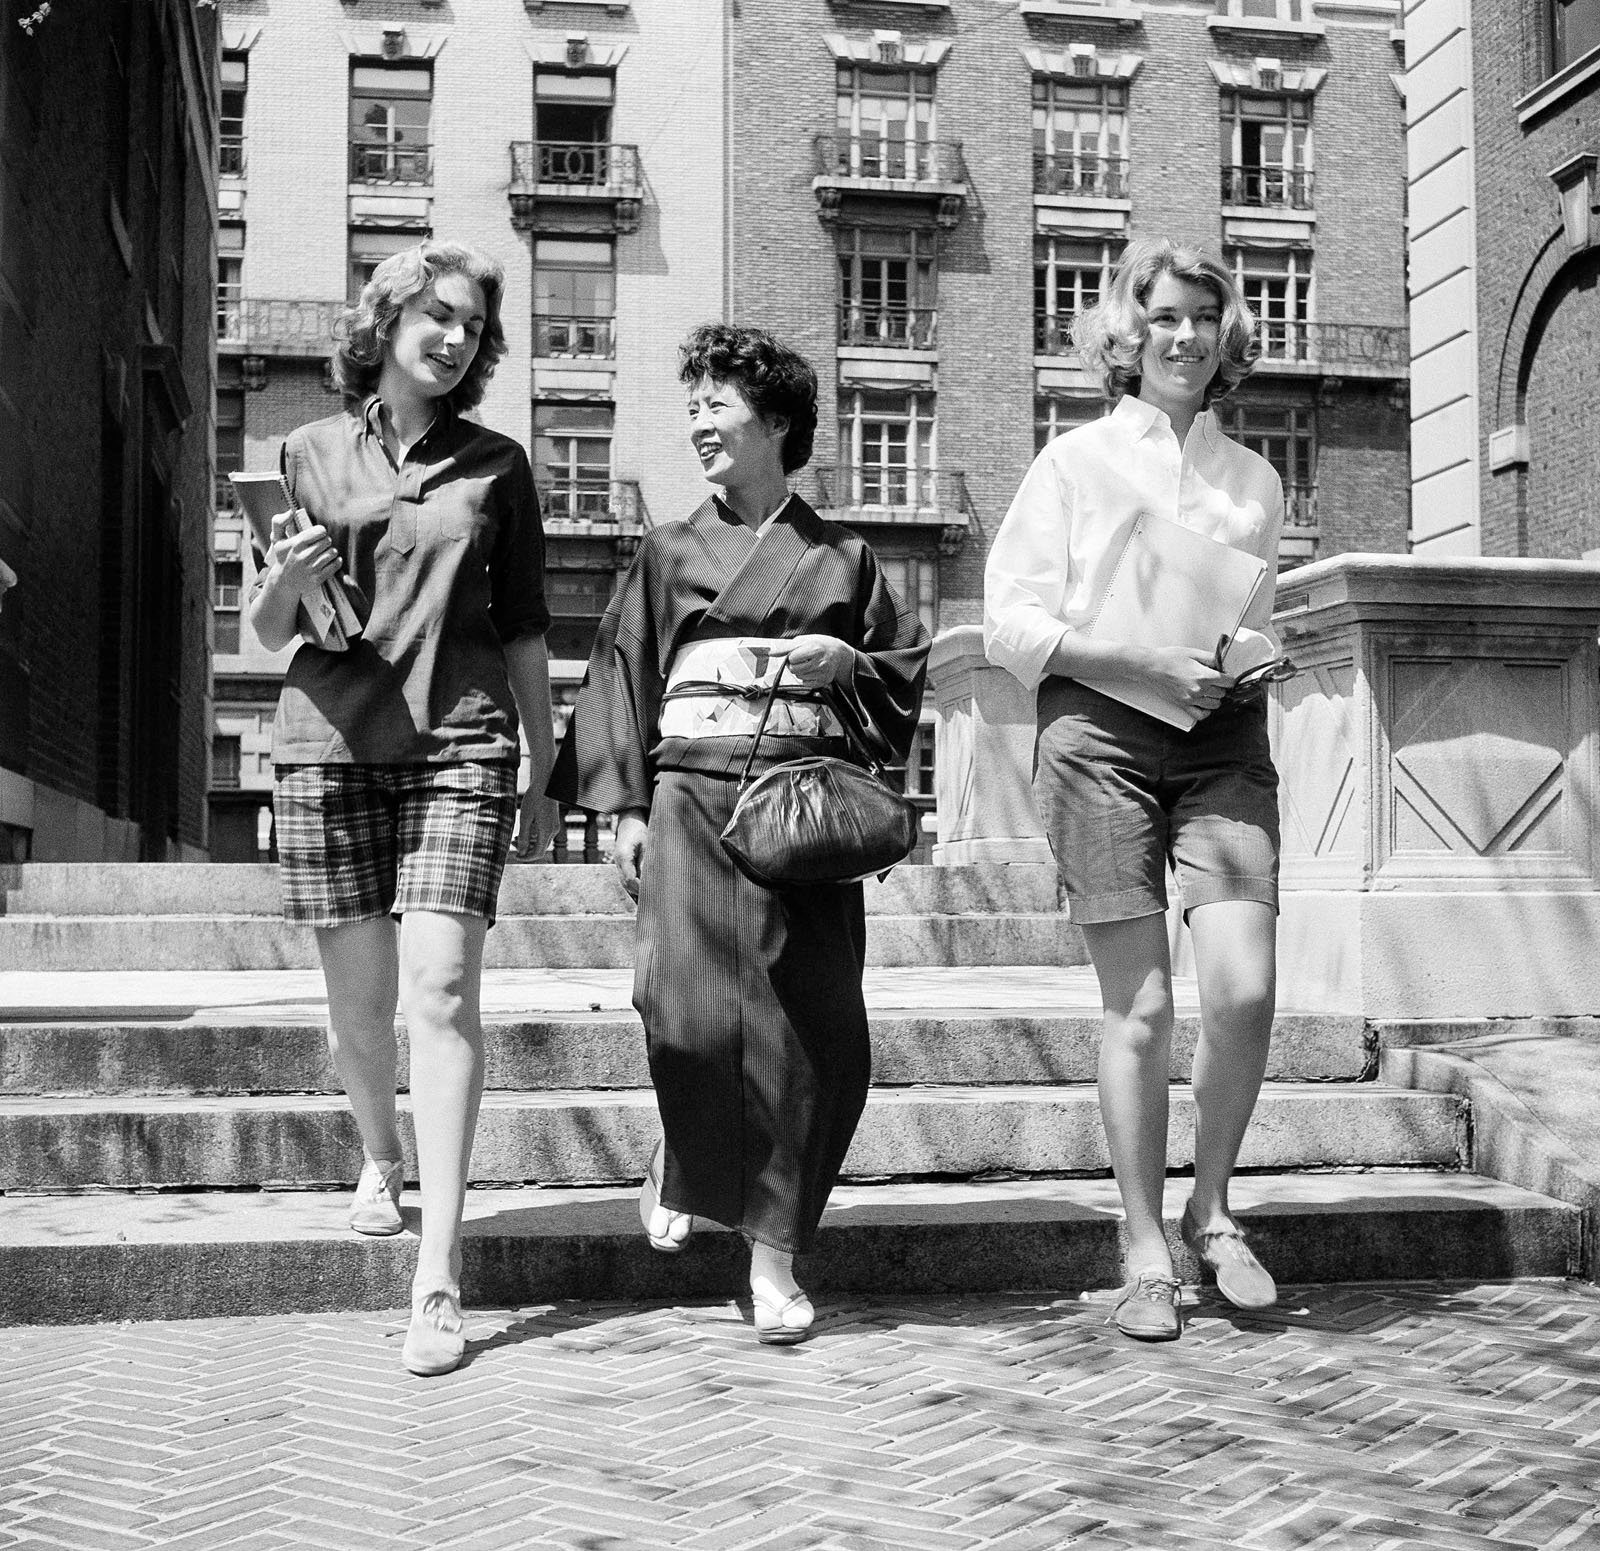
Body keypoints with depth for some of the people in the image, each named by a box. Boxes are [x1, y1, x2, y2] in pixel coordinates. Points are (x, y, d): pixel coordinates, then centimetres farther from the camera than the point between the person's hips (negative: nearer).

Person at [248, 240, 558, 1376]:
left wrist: (544, 777, 11)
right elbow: (266, 635, 14)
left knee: (441, 990, -13)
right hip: (327, 740, 1)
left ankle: (439, 1278, -13)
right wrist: (284, 584, -9)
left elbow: (524, 632, 14)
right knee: (358, 1002, 5)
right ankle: (381, 1158, 37)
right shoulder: (313, 452, 12)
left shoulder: (495, 466, 11)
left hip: (459, 741, -1)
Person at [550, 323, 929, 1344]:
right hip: (694, 792, 0)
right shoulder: (669, 553, 14)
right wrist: (626, 806, 1)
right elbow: (623, 676, 10)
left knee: (814, 1024, -7)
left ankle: (775, 1256, 4)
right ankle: (684, 1155, 17)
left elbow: (910, 671, 16)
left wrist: (846, 662, -5)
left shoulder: (842, 559, 13)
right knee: (689, 1011, -17)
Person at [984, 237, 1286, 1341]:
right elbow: (1011, 625, 0)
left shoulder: (1256, 480, 18)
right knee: (1140, 1006, -3)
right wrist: (1146, 662, -12)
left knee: (1245, 987, -12)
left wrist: (1247, 666, 2)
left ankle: (1213, 1208, 12)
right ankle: (1148, 1254, 10)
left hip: (1223, 736, 3)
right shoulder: (1076, 461, 8)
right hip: (1100, 731, -2)